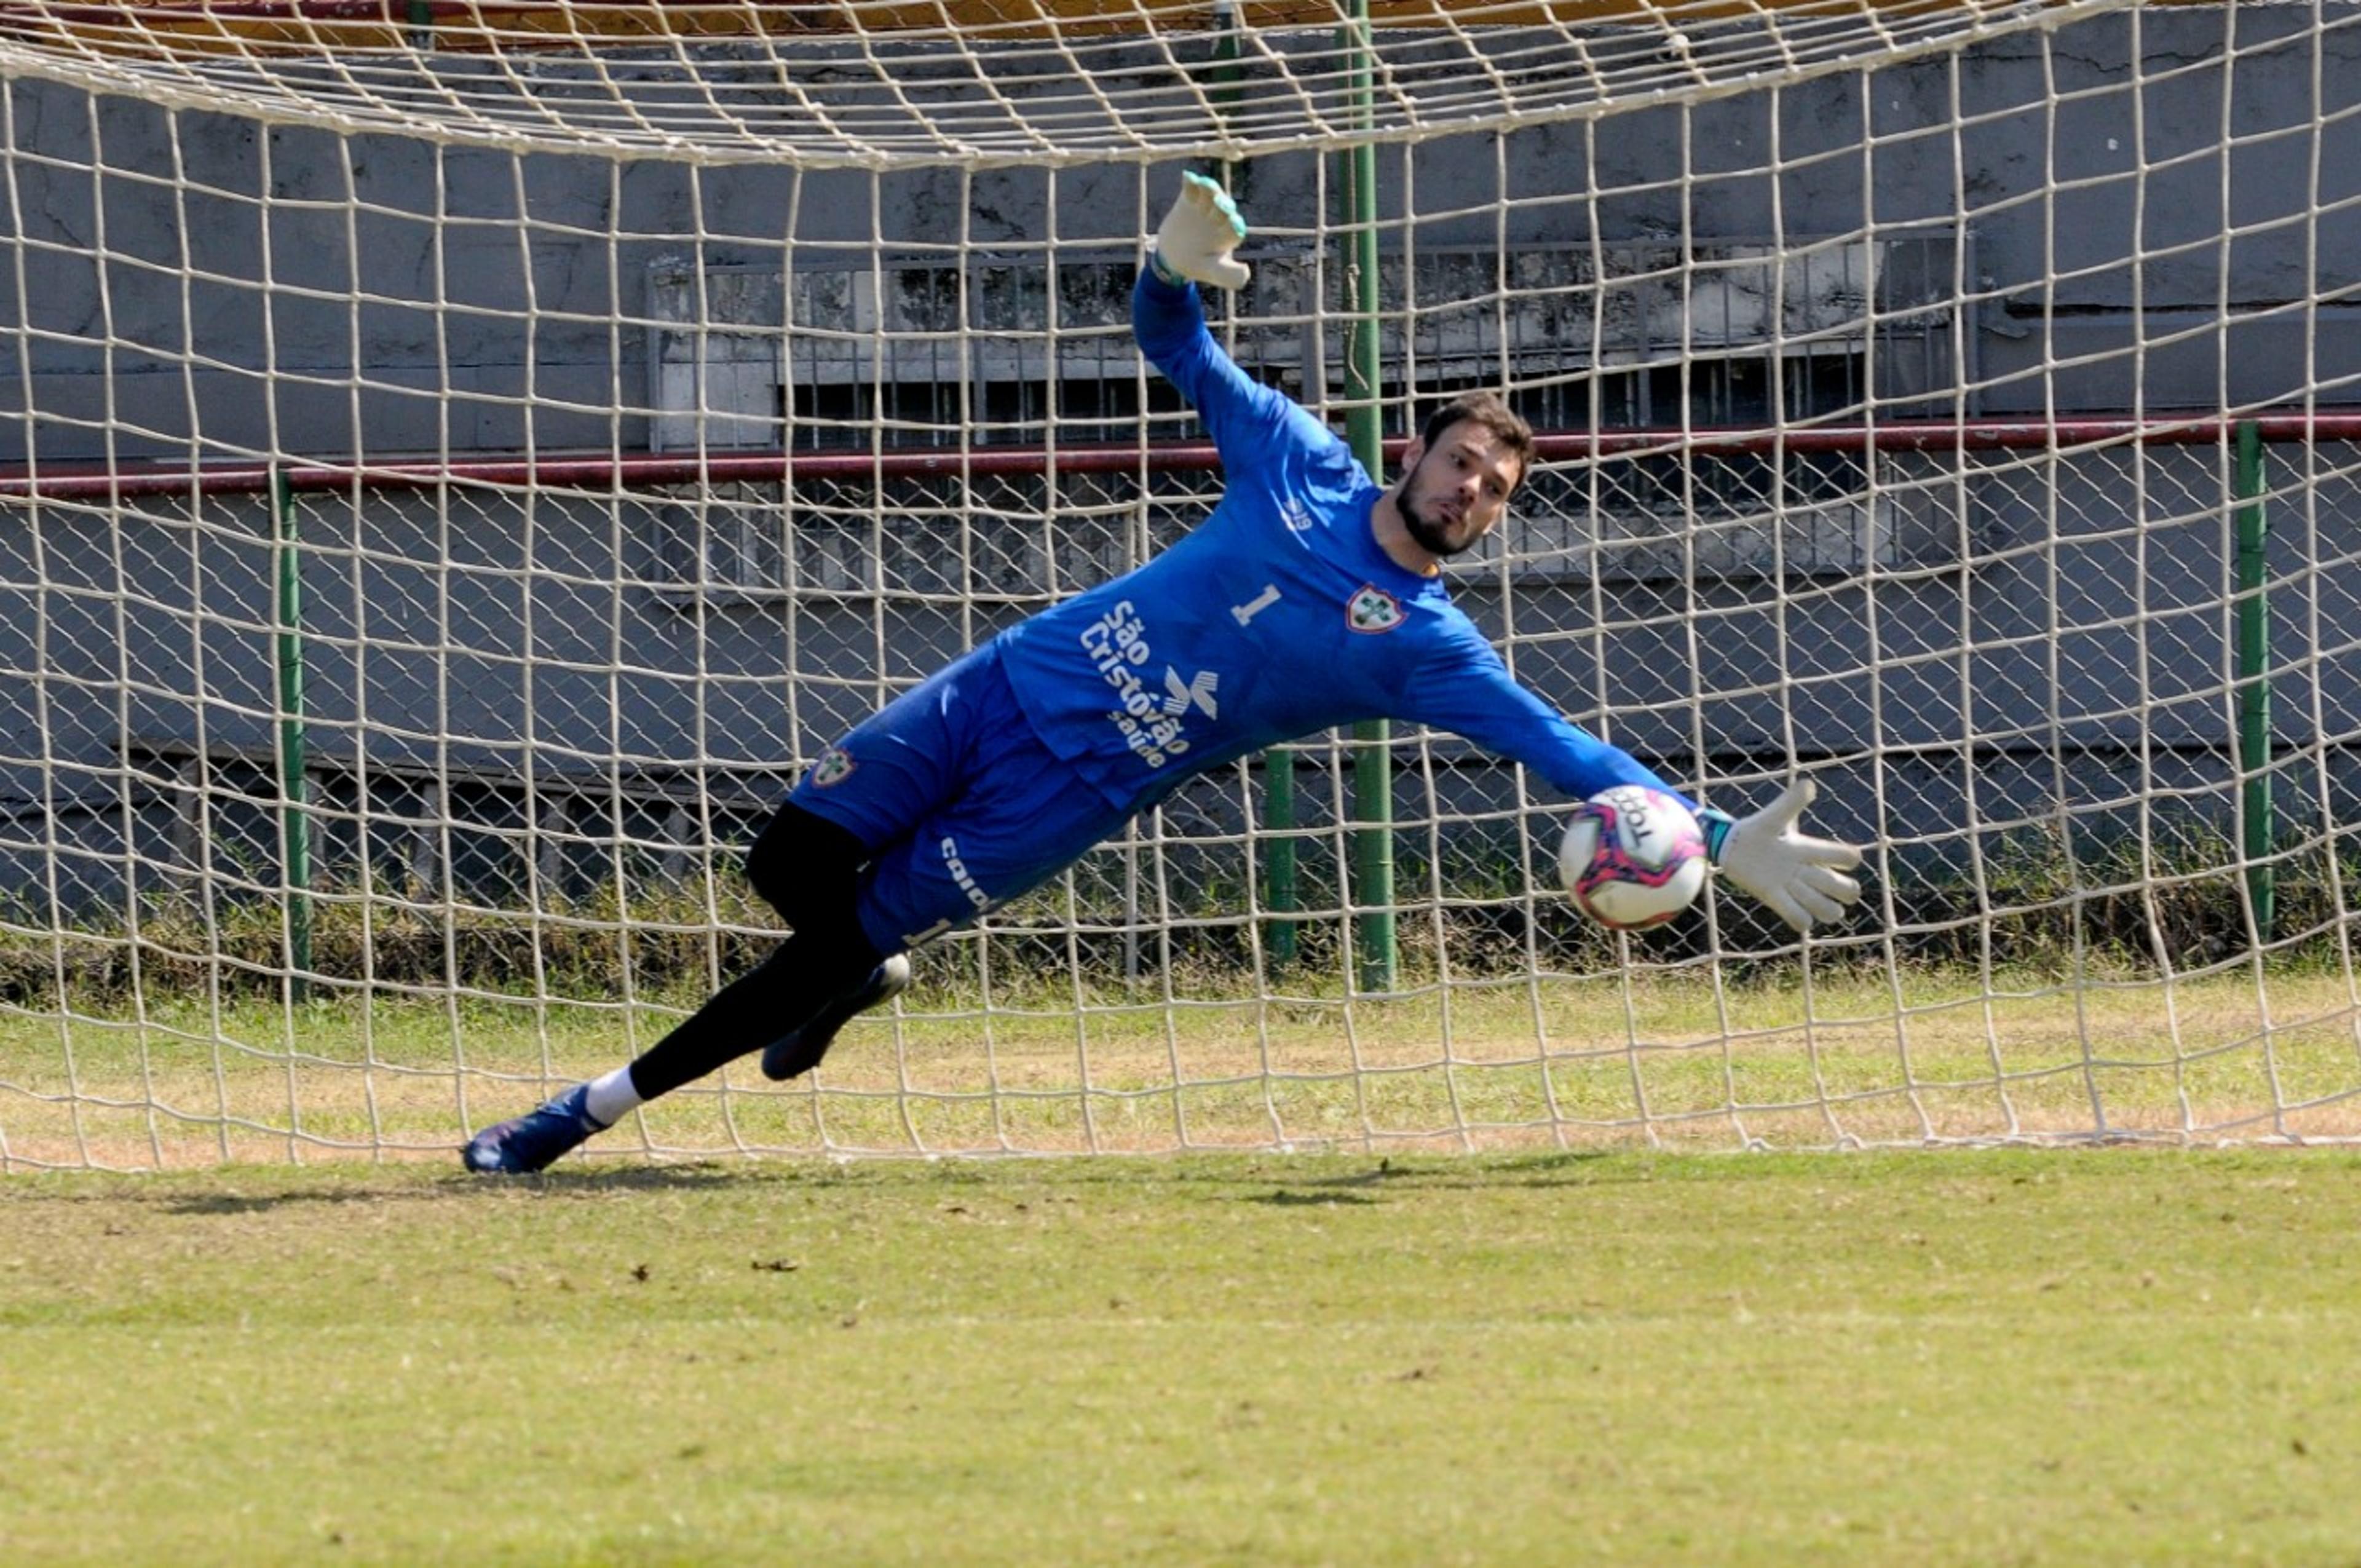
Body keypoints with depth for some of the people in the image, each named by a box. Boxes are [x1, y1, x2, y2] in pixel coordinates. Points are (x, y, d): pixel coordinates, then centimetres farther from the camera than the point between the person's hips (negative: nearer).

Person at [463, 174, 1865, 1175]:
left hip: (1075, 789, -3)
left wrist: (1730, 845, -16)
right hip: (1013, 683, 3)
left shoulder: (1429, 652, -4)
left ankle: (593, 1112, 3)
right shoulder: (1304, 468, 4)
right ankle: (873, 976, 30)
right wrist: (1175, 267, -14)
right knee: (792, 863, -1)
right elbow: (1179, 349, 11)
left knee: (838, 946, -10)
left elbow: (1571, 754, -7)